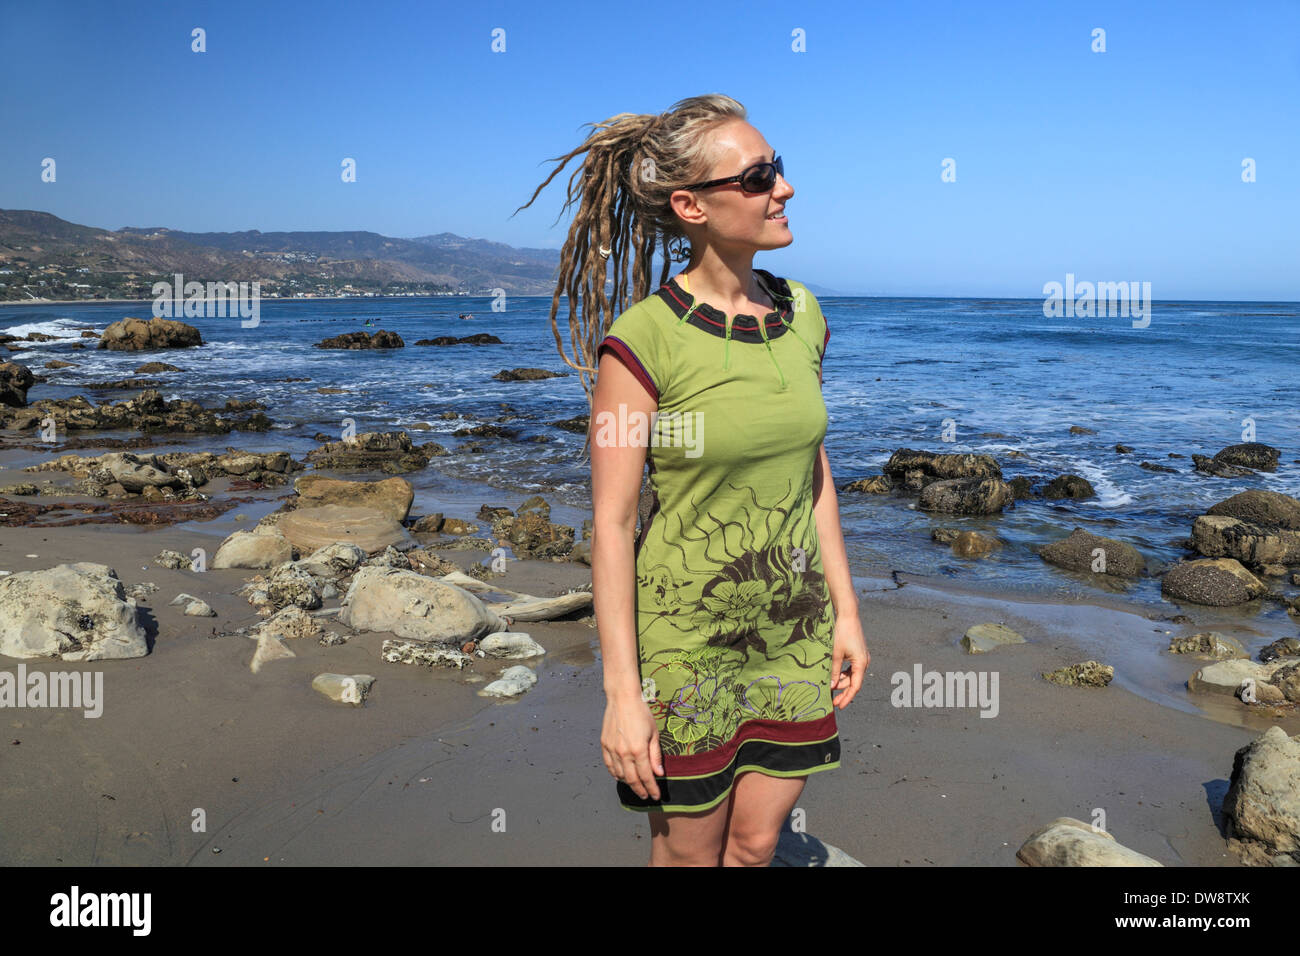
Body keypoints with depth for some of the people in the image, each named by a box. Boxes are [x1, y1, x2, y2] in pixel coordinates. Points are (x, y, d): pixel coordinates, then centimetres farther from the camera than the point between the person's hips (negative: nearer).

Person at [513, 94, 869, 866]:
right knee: (690, 851, 14)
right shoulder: (645, 337, -18)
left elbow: (813, 471, 10)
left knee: (756, 843, 17)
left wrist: (845, 609, 8)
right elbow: (611, 522, -15)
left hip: (794, 626, 5)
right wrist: (624, 691, -15)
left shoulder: (801, 313, 1)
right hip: (687, 630, -5)